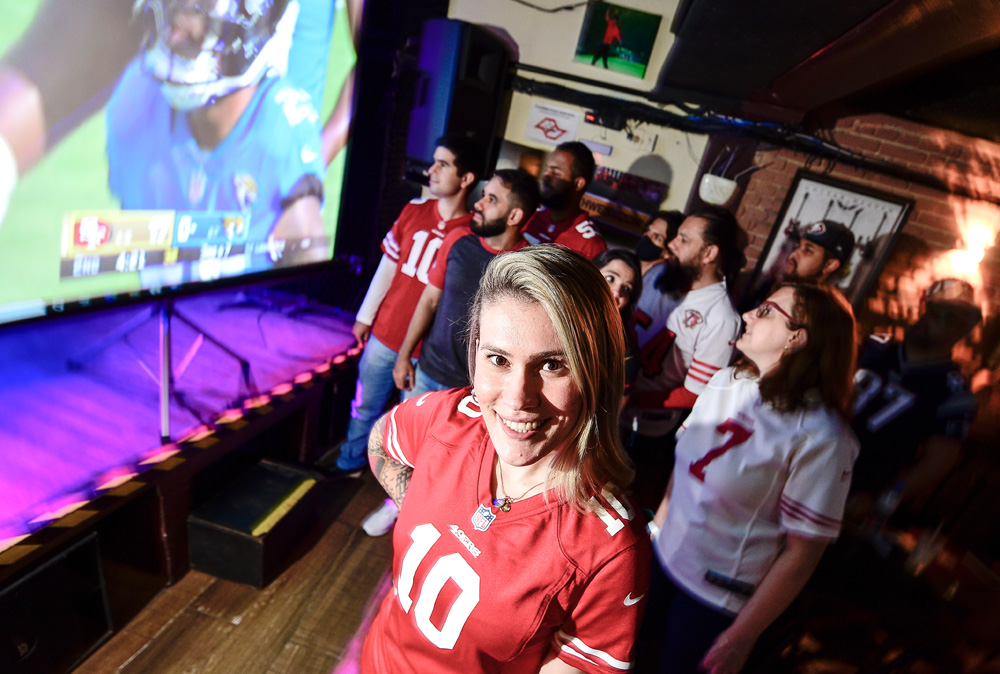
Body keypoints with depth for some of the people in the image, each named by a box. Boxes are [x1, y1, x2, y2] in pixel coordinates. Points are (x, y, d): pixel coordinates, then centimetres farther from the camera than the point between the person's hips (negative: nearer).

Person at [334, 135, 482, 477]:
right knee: (365, 406, 20)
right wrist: (365, 315, 10)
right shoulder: (414, 210, -2)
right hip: (384, 335, 4)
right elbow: (388, 266, 6)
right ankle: (349, 461, 44)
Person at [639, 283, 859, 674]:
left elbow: (802, 551, -19)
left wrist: (742, 637, -13)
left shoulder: (820, 439, -23)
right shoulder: (726, 381, -5)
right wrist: (660, 520, 12)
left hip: (719, 597, -5)